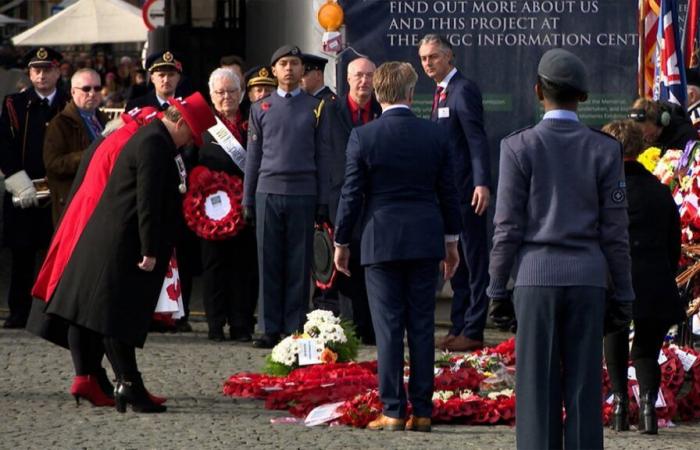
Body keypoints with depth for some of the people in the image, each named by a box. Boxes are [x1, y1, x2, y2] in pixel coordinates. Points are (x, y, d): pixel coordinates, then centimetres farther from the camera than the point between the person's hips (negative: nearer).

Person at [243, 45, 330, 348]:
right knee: (269, 263, 0)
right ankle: (270, 329, 3)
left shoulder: (315, 108, 8)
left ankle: (295, 328, 4)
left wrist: (323, 201, 1)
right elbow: (253, 156, 11)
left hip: (303, 194, -1)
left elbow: (322, 156, 7)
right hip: (268, 192, 1)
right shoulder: (261, 109, 11)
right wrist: (247, 200, 7)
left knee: (299, 265, 0)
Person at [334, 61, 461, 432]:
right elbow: (447, 192, 8)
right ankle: (422, 411, 7)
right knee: (422, 327, 6)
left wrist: (341, 242, 7)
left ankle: (393, 411, -1)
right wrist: (451, 239, 19)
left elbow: (352, 193, -4)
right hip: (425, 241, 3)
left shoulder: (363, 137, -8)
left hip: (381, 242, -3)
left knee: (388, 328, 0)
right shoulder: (434, 135, 1)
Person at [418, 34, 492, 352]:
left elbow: (477, 140, -19)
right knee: (456, 263, 14)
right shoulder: (441, 92, 15)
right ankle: (459, 327, 21)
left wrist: (482, 184, -27)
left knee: (474, 263, -4)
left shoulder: (463, 90, -13)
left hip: (466, 191, -10)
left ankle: (473, 331, -2)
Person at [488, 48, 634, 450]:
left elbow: (508, 227, -5)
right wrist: (624, 293, 8)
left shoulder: (519, 147, -5)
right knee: (585, 384, 3)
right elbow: (614, 231, 1)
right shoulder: (604, 150, 0)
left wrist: (497, 287, 4)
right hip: (588, 280, 1)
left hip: (536, 277, -1)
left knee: (538, 383, 2)